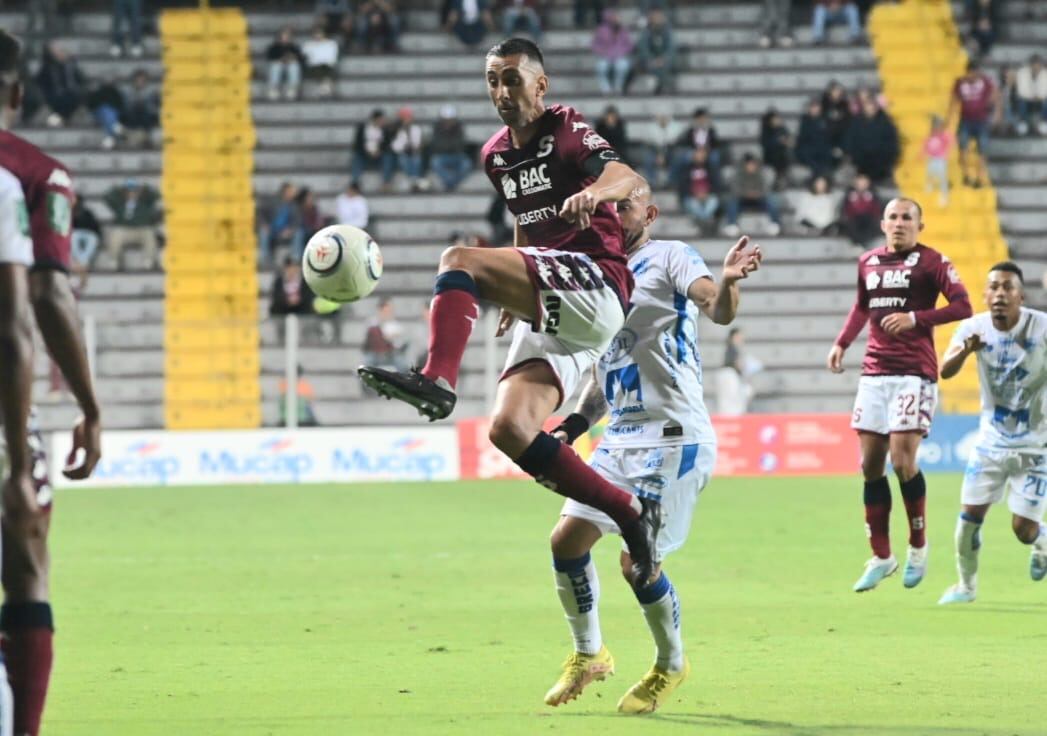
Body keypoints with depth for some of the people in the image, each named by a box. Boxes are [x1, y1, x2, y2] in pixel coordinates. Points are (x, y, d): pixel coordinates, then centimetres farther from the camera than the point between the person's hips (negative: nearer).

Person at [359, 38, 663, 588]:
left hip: (594, 282, -8)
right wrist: (516, 293, 26)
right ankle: (632, 515, -4)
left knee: (458, 260, -25)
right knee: (509, 429, -10)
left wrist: (596, 190, -45)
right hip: (548, 311, 8)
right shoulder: (496, 155, 19)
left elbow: (629, 178, -23)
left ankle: (437, 382, -44)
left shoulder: (566, 129, -4)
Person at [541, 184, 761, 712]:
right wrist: (573, 426, 11)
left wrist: (728, 282, -45)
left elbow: (718, 311, -23)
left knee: (637, 561, -10)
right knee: (566, 540, 2)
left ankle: (671, 665, 13)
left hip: (672, 436, -8)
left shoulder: (670, 258, -4)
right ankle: (588, 655, 21)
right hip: (620, 437, 8)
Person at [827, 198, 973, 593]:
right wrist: (841, 343, 15)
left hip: (914, 374, -6)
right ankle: (881, 557, 12)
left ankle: (918, 545, 6)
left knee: (902, 460, -14)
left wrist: (915, 318, -22)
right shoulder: (868, 262, 13)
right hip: (874, 373, 6)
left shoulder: (931, 262, -4)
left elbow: (962, 306, -12)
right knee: (870, 465, 3)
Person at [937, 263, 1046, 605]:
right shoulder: (975, 327, -11)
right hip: (991, 439, 2)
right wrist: (965, 350, -44)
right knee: (970, 515, -2)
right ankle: (966, 585, 21)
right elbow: (945, 371, -22)